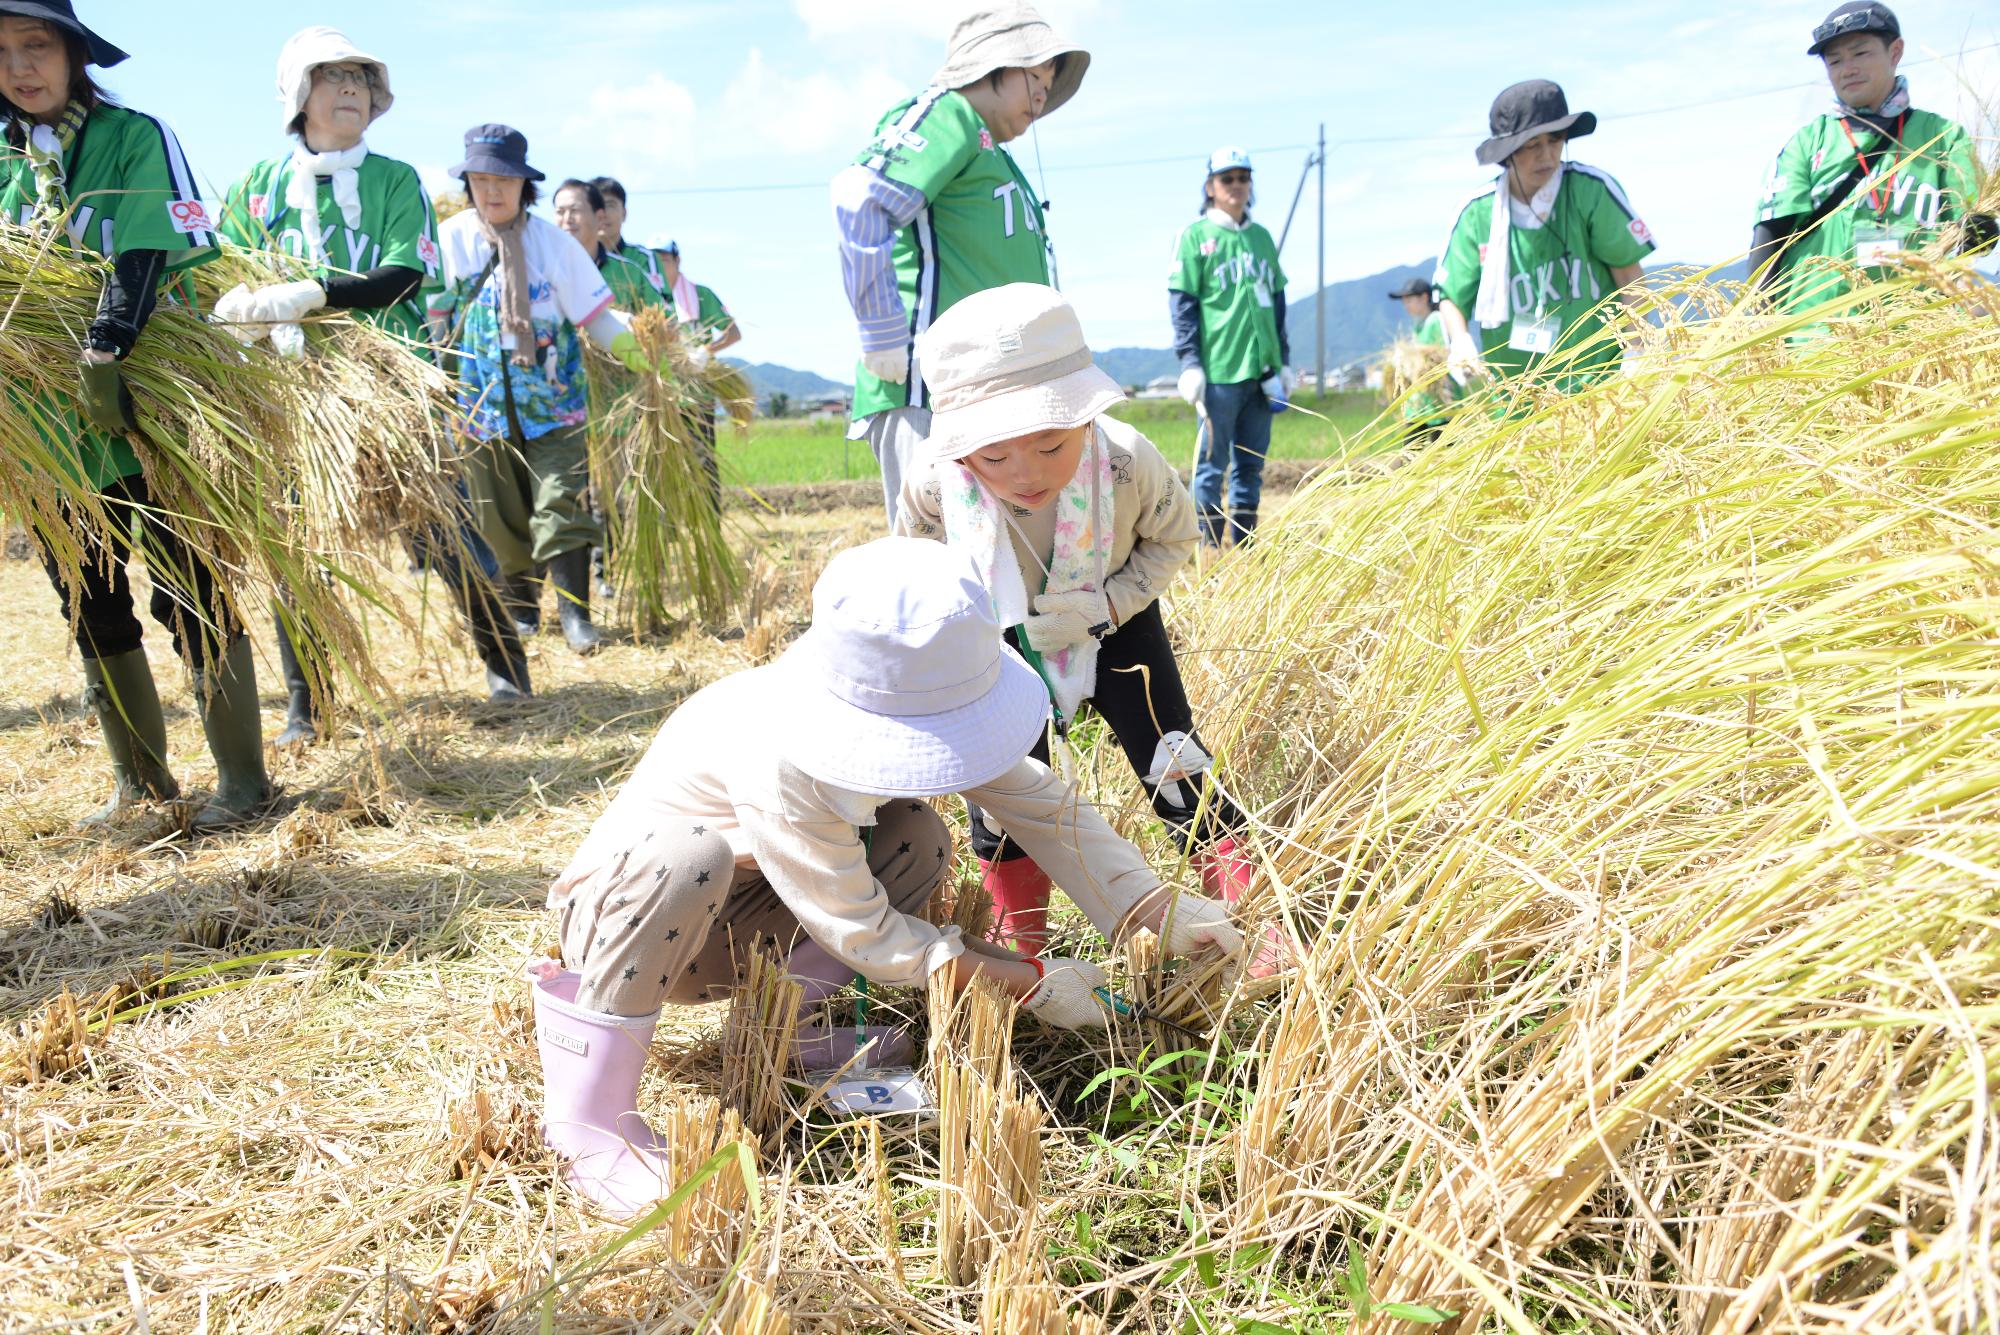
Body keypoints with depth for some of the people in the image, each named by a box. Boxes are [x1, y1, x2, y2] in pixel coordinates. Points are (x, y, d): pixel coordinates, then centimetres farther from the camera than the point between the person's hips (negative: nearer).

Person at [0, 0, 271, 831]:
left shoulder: (136, 138, -4)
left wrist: (104, 354, -30)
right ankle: (140, 782, 23)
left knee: (190, 599, -2)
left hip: (147, 415, -6)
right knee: (90, 609, 11)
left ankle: (241, 777, 8)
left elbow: (154, 258, -17)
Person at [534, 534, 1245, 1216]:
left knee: (918, 839, -14)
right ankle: (587, 1117, -25)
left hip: (725, 928, 6)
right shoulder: (780, 764, -38)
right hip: (622, 913, -6)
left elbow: (1041, 802, -7)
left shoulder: (914, 707, -16)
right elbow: (865, 935, -30)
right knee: (690, 854, -42)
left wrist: (1156, 911, -13)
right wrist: (1031, 983, -25)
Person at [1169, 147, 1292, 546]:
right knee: (1212, 464, -3)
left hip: (1262, 370, 6)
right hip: (1218, 373, -6)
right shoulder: (1194, 236, -1)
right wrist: (1190, 364, -12)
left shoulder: (1261, 237, 16)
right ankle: (1209, 550, 3)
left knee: (1252, 465, 9)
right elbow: (1182, 305, -5)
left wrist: (1284, 361, 17)